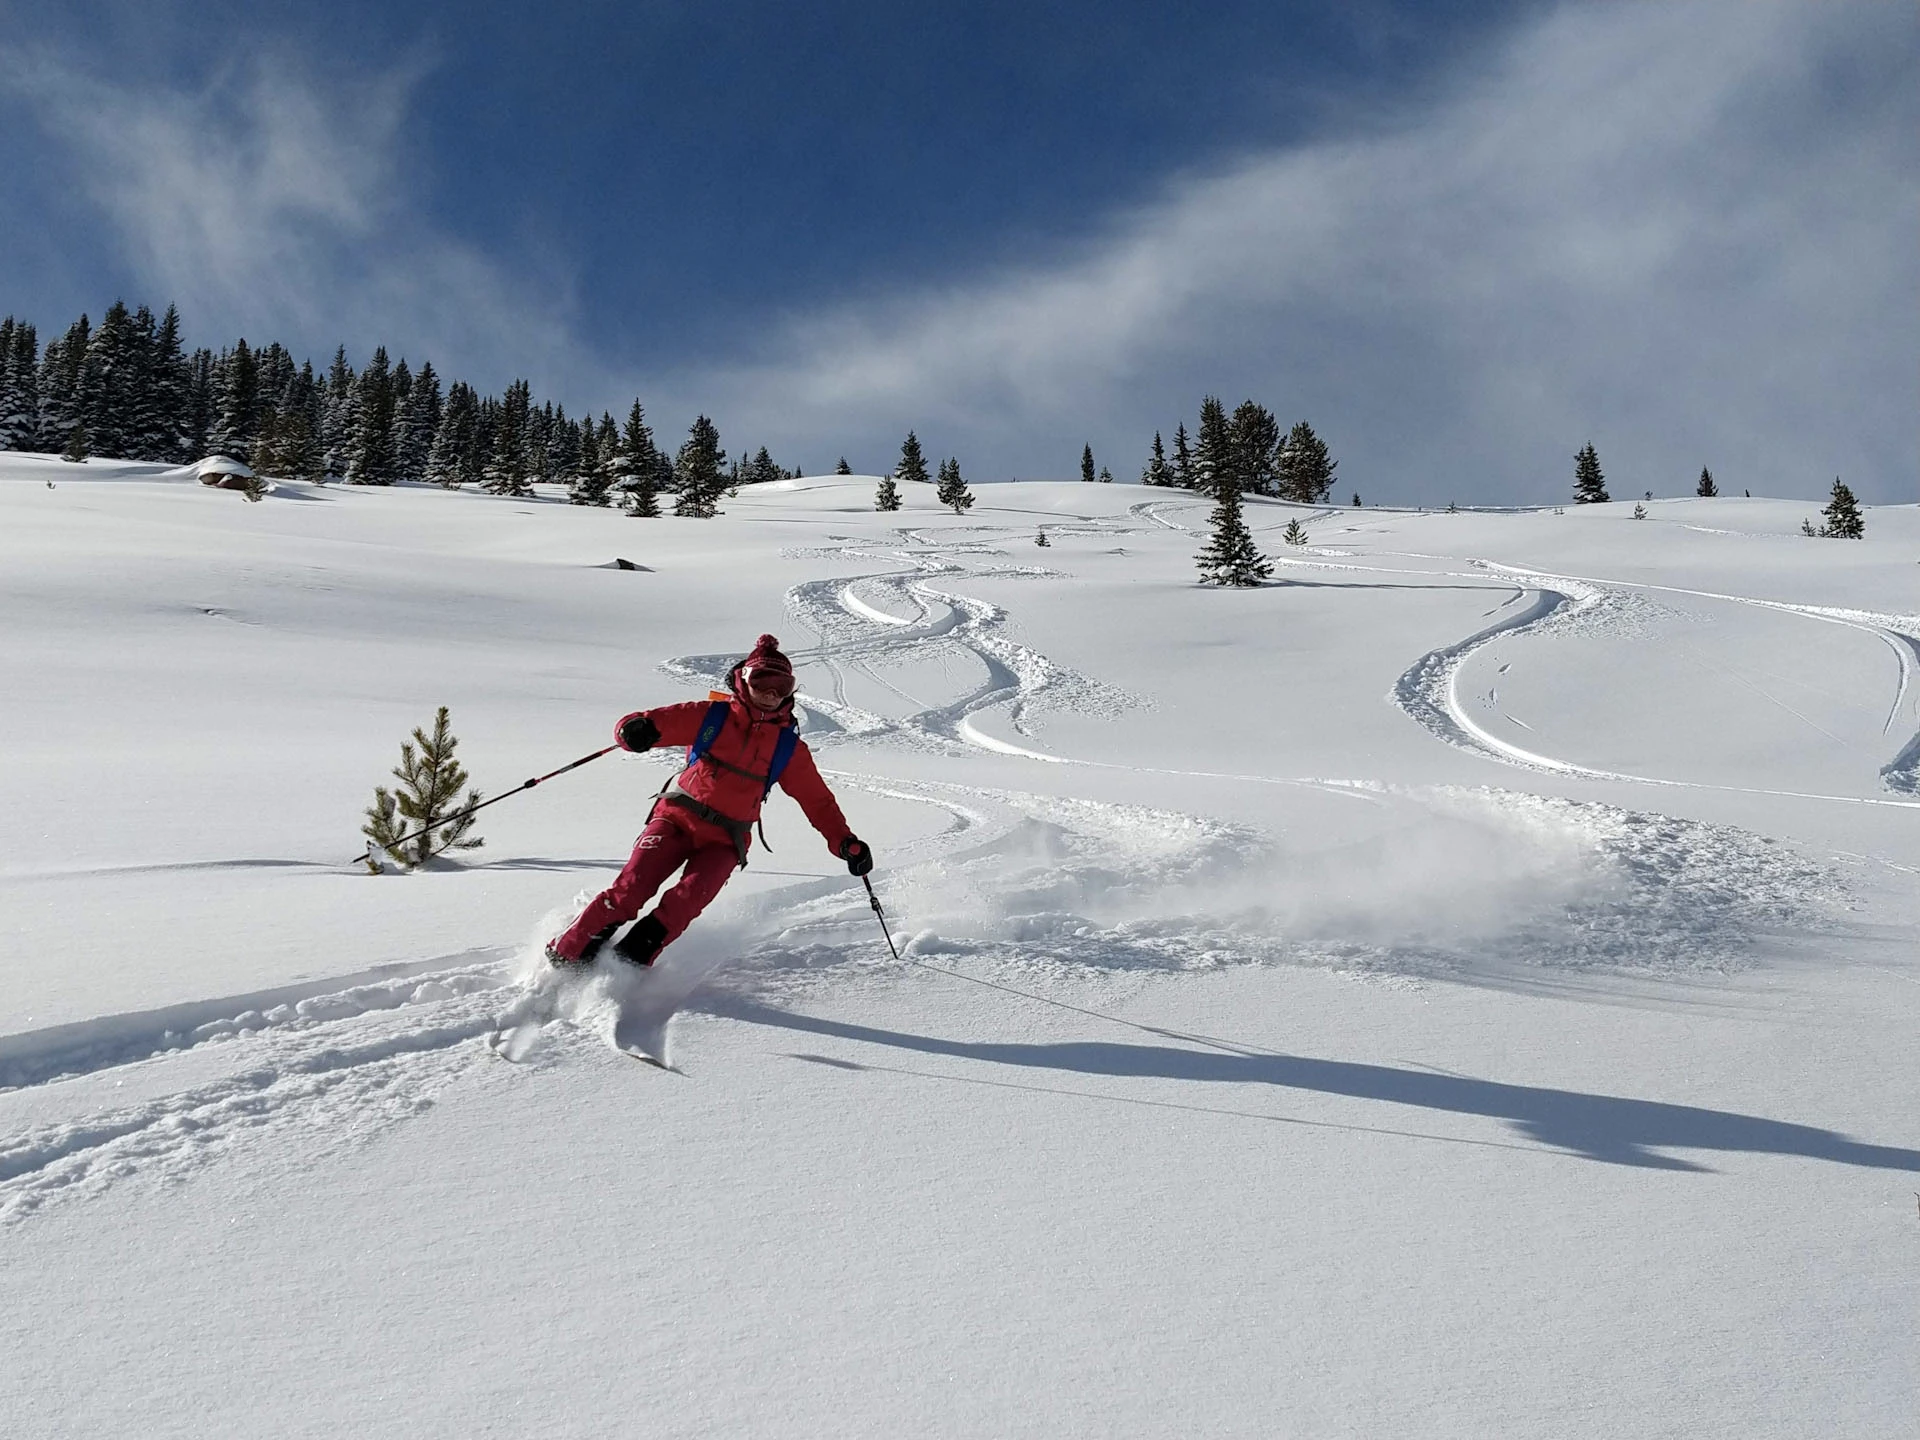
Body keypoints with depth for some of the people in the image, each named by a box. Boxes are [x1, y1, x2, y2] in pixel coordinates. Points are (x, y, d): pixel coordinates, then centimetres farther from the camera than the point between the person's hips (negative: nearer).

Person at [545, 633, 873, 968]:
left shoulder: (788, 748, 7)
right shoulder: (710, 715, 1)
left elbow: (818, 800, 11)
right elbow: (656, 722, -4)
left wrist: (845, 842, 0)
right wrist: (635, 730, -28)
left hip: (725, 840, 1)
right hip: (677, 818, -1)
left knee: (687, 900, -25)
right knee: (630, 889, -17)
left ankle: (628, 961, -20)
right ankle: (567, 954, -4)